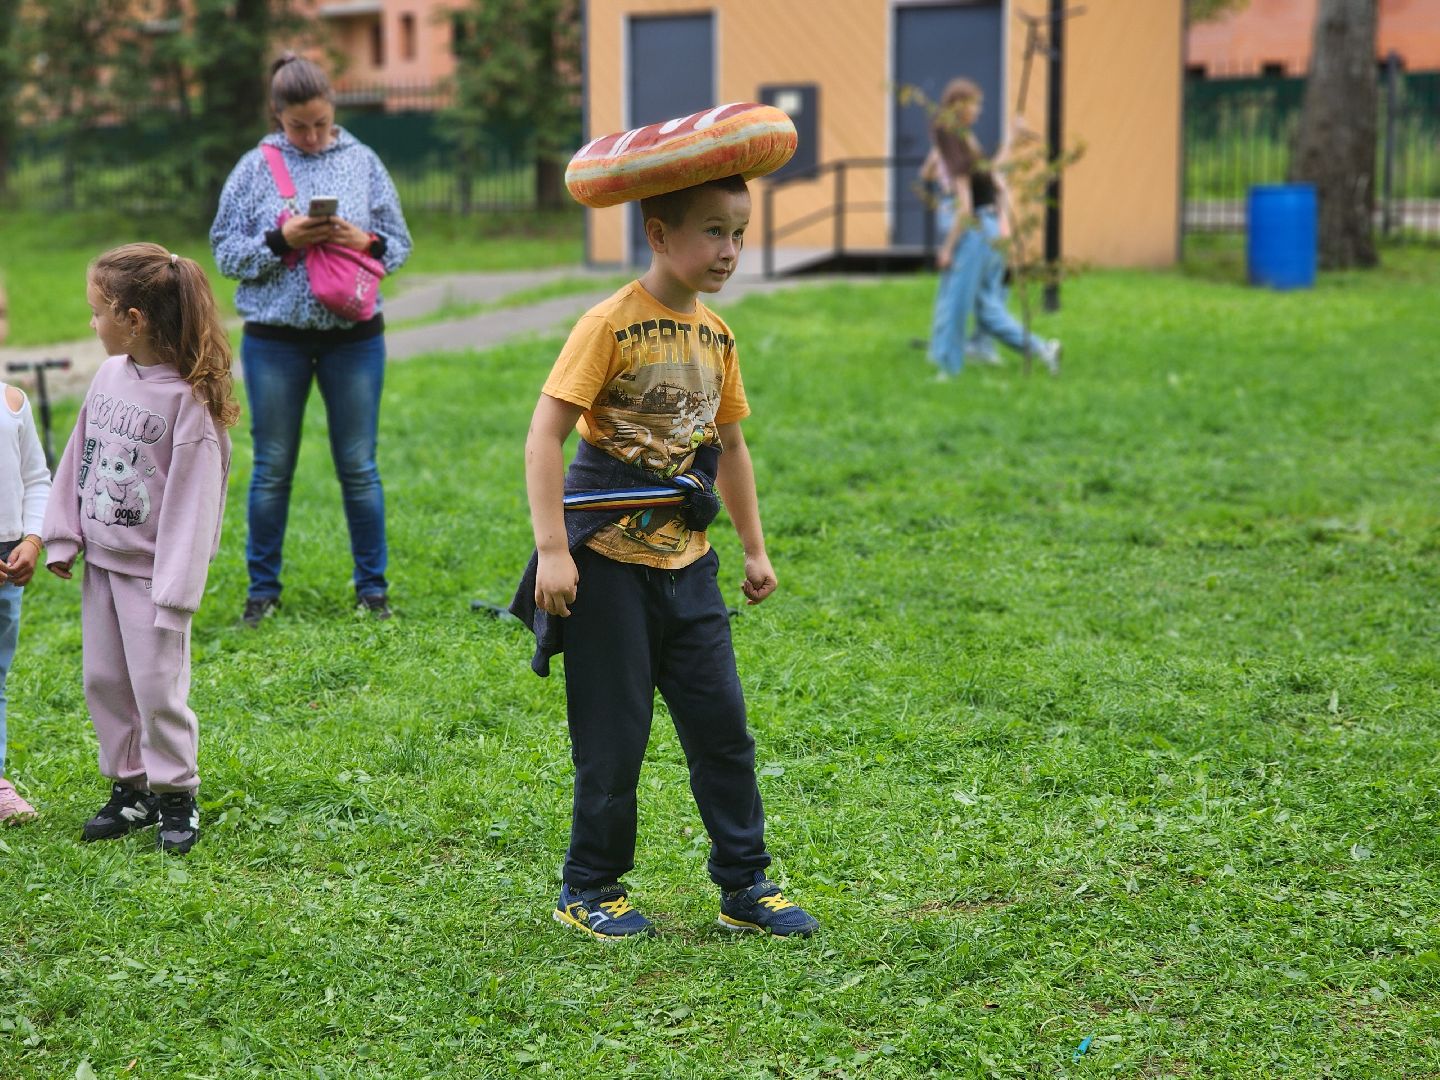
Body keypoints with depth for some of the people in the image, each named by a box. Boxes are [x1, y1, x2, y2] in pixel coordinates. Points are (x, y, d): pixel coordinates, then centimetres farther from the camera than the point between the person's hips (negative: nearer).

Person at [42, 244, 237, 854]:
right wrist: (63, 538, 8)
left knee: (157, 687, -2)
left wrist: (175, 587, -20)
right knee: (104, 680, 13)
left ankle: (176, 797, 14)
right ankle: (130, 789, 26)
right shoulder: (109, 376, 2)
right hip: (100, 561, 7)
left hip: (150, 570, -7)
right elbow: (78, 461, 10)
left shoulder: (189, 400, -19)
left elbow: (194, 499, -19)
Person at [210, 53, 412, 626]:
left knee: (358, 466, 6)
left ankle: (372, 586, 17)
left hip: (354, 335, 0)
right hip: (275, 337, 0)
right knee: (272, 467, 7)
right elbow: (225, 250, 0)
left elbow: (399, 245, 7)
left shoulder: (363, 162, 3)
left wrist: (365, 242, -14)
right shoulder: (256, 167, 0)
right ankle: (263, 588, 19)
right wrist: (280, 241, -16)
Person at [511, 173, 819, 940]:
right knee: (613, 734, 2)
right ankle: (589, 891, 18)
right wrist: (551, 549, -22)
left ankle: (746, 885, 17)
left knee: (721, 721, 6)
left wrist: (754, 548, 20)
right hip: (608, 560, -6)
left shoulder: (716, 336, 8)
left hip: (685, 560, 6)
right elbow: (545, 435, -17)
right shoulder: (610, 325, -13)